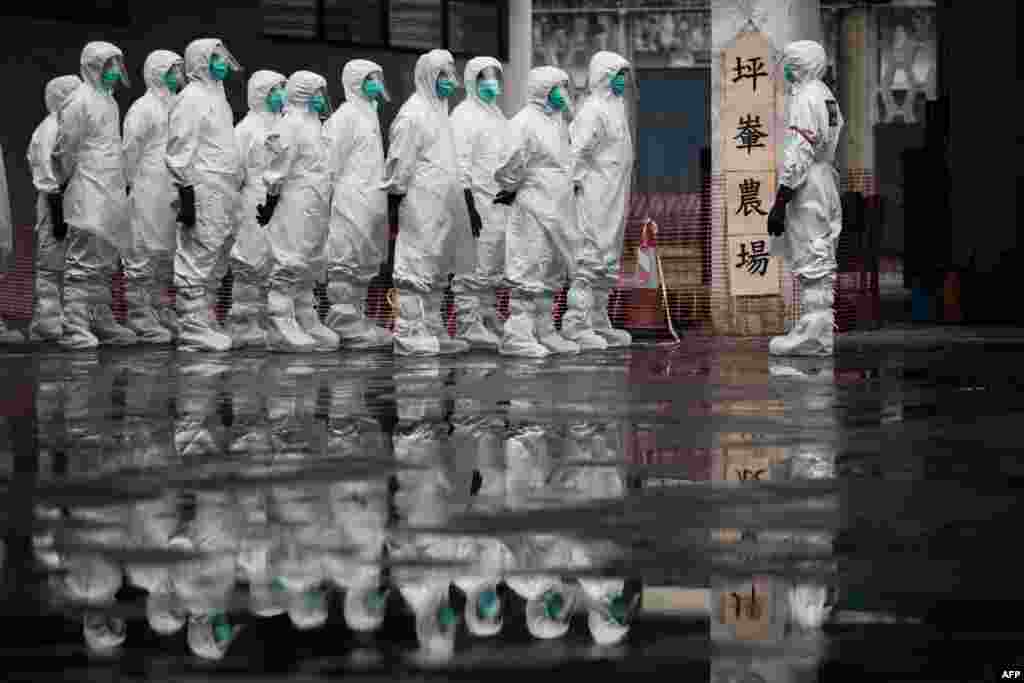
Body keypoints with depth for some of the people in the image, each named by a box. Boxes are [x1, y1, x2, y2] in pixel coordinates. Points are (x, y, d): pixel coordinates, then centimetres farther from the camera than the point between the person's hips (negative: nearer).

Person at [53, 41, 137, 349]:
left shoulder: (109, 101, 19)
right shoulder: (79, 102, -9)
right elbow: (64, 150, -9)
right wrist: (64, 185, -3)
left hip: (111, 196, 9)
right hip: (88, 197, -9)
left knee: (105, 264, 14)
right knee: (83, 264, -11)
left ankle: (102, 323, 21)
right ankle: (73, 328, -12)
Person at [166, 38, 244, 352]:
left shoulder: (216, 96, 21)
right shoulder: (191, 98, -8)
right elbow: (180, 150, -14)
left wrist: (237, 184, 22)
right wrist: (186, 190, -19)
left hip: (223, 193, 10)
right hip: (203, 192, -10)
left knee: (207, 261, 12)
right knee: (197, 259, -9)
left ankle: (202, 325, 17)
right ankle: (193, 329, -9)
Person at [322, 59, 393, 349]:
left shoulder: (370, 114, 21)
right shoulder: (345, 116, -7)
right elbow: (333, 161, -12)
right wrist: (335, 192, -14)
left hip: (371, 202, 10)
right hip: (352, 201, -10)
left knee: (365, 263, 12)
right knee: (348, 262, -9)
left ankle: (356, 320, 19)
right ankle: (347, 323, -10)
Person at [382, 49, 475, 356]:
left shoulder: (439, 112, 18)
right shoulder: (413, 115, -11)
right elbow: (399, 163, -13)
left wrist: (461, 193, 21)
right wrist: (396, 198, -14)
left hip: (442, 208, 9)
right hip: (421, 207, -9)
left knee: (436, 272, 12)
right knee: (416, 269, -7)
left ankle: (433, 333, 17)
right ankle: (409, 336, -5)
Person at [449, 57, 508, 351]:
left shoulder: (497, 114, 21)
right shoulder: (464, 115, -7)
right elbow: (461, 162, -15)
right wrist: (468, 202, -22)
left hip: (501, 203, 9)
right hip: (480, 203, -9)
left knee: (494, 268, 13)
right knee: (474, 268, -10)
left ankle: (488, 321, 19)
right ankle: (468, 324, -9)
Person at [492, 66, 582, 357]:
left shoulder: (557, 121, 15)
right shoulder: (524, 123, -14)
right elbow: (509, 168, -16)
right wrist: (511, 191, -1)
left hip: (558, 210, 9)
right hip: (533, 210, -9)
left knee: (551, 275, 13)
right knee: (529, 272, -8)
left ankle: (544, 333, 21)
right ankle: (517, 336, -5)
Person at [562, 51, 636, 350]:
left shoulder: (615, 108, 18)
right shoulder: (592, 110, -13)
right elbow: (578, 151, -20)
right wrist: (577, 182, -20)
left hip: (615, 198, 10)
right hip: (596, 198, -10)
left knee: (608, 264, 14)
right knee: (591, 257, -11)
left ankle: (598, 322, 20)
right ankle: (576, 322, -11)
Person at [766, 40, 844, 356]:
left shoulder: (805, 98, -14)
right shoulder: (827, 96, 16)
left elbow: (798, 156, -20)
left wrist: (780, 202, -20)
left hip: (807, 190, -10)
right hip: (829, 188, 10)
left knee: (810, 262, -8)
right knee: (823, 262, 13)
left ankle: (813, 333, -7)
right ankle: (820, 331, 19)